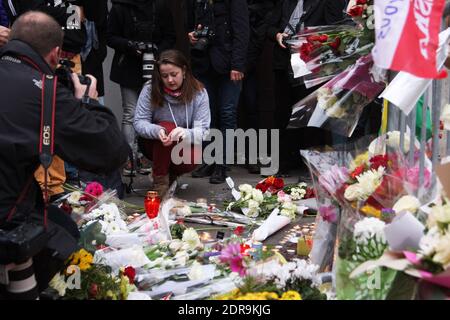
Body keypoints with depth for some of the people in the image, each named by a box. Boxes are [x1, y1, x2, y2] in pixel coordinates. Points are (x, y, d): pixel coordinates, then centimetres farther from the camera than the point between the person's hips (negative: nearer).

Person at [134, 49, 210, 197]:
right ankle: (160, 183, -18)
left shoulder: (198, 93, -12)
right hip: (154, 145, 0)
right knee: (167, 126, -33)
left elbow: (202, 131, -18)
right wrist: (157, 131, -38)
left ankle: (171, 174, 5)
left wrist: (185, 133, -42)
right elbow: (139, 122, -15)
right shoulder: (150, 90, -12)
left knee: (191, 161, -34)